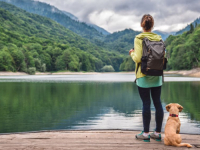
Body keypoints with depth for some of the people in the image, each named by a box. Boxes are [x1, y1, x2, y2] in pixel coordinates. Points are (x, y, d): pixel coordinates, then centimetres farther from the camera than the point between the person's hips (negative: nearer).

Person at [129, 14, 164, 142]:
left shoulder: (139, 39, -9)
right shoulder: (159, 38, 4)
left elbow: (138, 58, -16)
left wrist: (132, 53, 4)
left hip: (144, 76, -4)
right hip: (157, 76, 4)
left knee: (146, 103, 1)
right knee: (158, 103, 8)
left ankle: (146, 133, 10)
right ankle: (158, 133, 17)